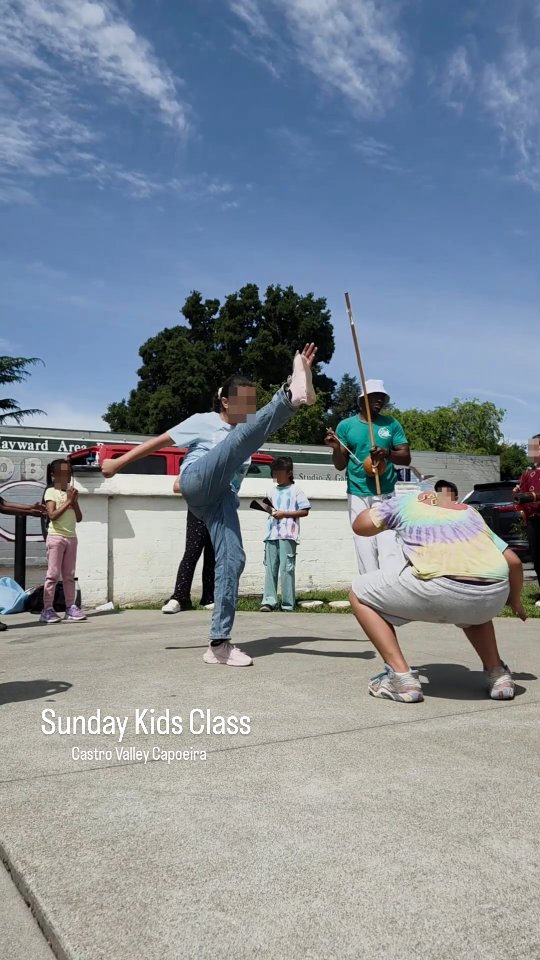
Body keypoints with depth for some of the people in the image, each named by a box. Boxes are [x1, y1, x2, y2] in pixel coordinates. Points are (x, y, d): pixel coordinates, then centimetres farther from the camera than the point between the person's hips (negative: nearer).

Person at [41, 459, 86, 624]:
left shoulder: (72, 493, 14)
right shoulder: (51, 492, -3)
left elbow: (79, 518, 10)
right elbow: (52, 515, -17)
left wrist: (75, 501, -2)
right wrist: (68, 501, -15)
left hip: (71, 537, 6)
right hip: (56, 536, -6)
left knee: (69, 575, 7)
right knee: (53, 574, -7)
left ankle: (70, 607, 9)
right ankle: (47, 609, -5)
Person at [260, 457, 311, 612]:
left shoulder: (295, 490, 2)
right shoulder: (274, 491, 19)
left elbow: (305, 511, -4)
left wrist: (284, 514, -11)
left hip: (288, 534, -6)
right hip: (272, 533, 6)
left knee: (286, 568, -6)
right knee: (270, 567, 2)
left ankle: (288, 604, -1)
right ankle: (269, 601, 3)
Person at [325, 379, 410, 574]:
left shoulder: (391, 424, 8)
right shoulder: (346, 425, 6)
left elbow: (406, 458, 3)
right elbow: (340, 465, 7)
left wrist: (387, 453, -17)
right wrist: (336, 448, -14)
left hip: (386, 495, 0)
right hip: (358, 496, 0)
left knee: (390, 547, -10)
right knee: (365, 548, -1)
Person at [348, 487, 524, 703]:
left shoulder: (407, 501, 25)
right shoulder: (470, 511, 33)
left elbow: (360, 526, 24)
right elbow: (513, 561, 30)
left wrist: (381, 507, 45)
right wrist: (515, 602, 48)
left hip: (441, 588, -5)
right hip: (495, 595, 5)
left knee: (360, 593, 18)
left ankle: (401, 677, 7)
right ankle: (497, 675, 26)